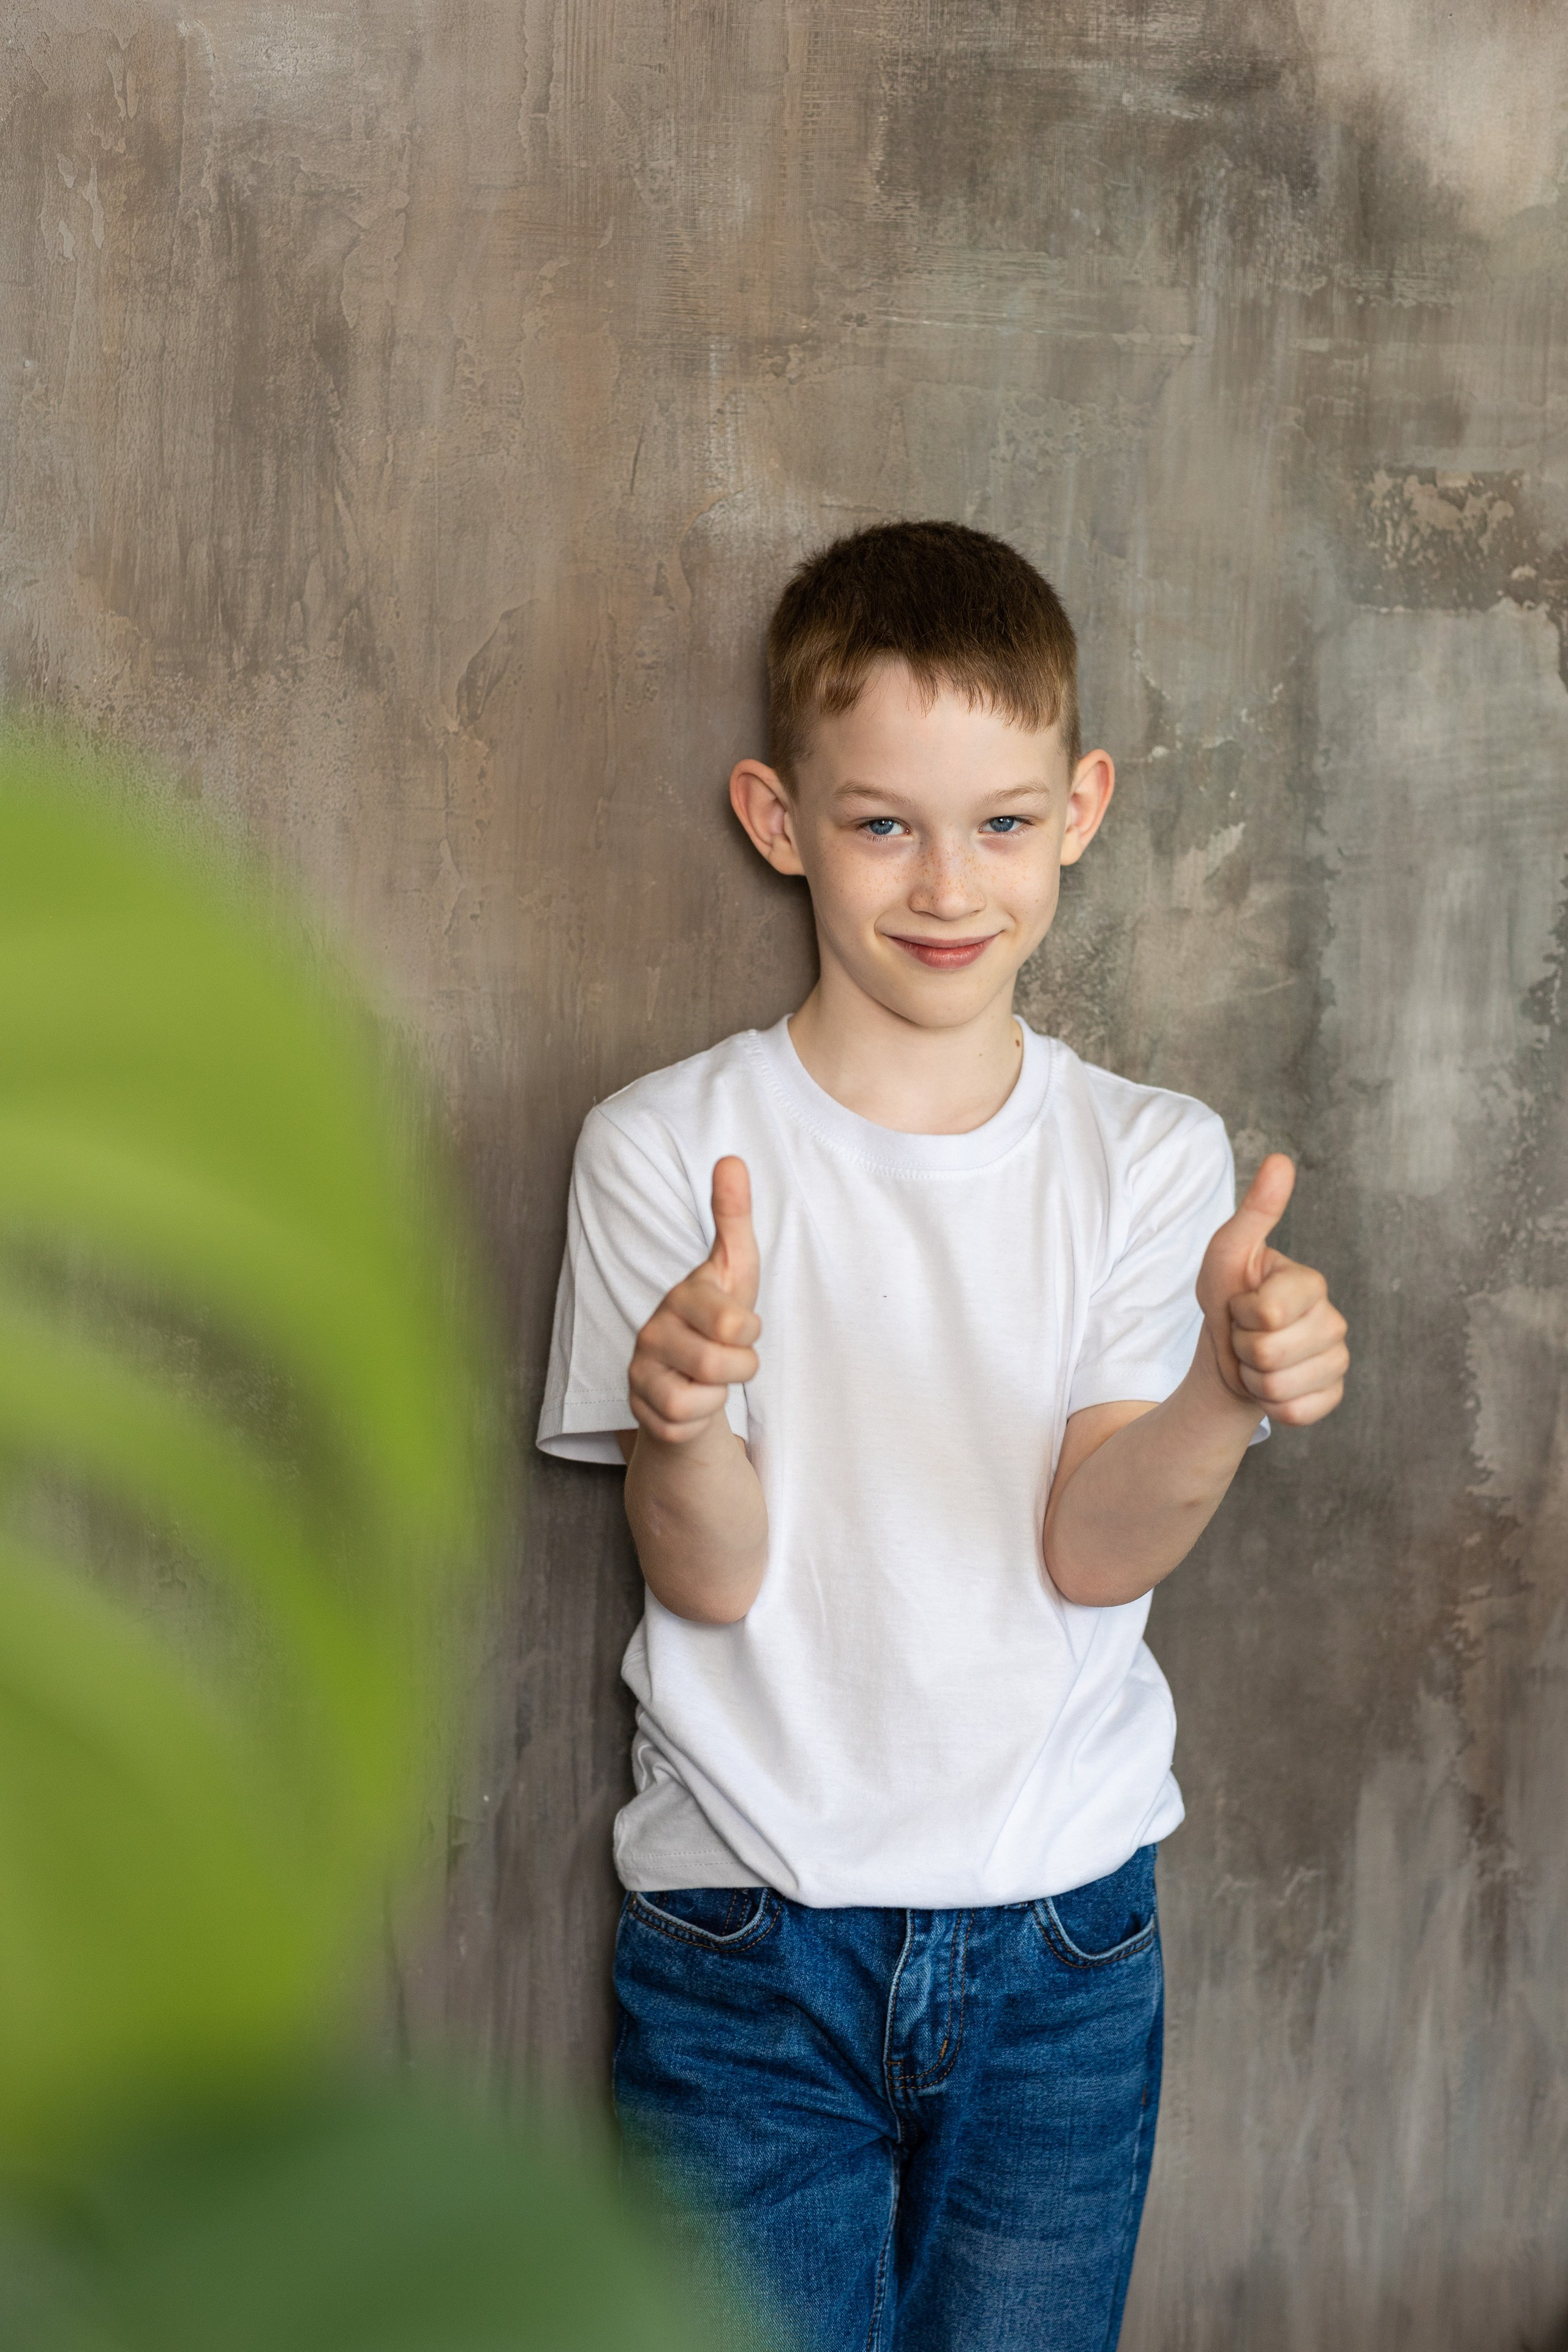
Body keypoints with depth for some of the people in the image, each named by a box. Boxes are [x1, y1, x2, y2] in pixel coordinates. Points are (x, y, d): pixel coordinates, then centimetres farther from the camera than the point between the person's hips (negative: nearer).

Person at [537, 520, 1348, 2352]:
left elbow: (1089, 1549, -10)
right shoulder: (666, 1150, -7)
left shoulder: (1152, 1157, -1)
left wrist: (1230, 1388, -30)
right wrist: (678, 1416, -32)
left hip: (1062, 1938, 2)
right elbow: (711, 1581, -10)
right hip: (745, 1938, -1)